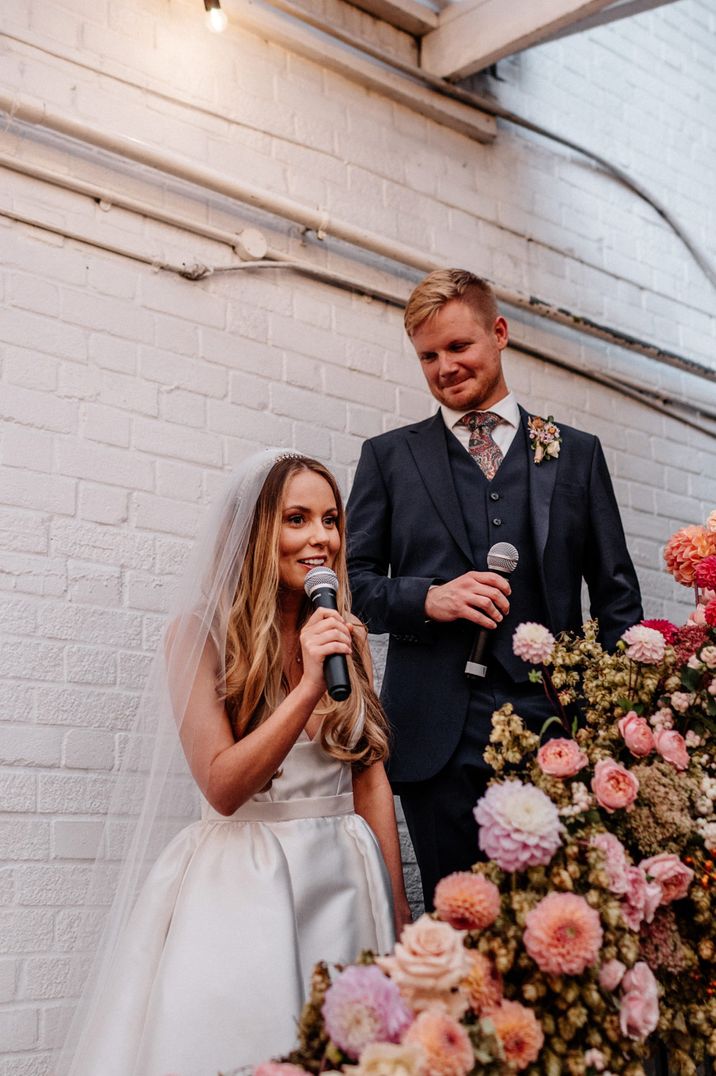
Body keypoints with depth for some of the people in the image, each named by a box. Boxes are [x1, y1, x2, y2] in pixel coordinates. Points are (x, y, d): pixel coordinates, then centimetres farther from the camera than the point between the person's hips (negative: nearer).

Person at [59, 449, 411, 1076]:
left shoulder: (347, 634, 5)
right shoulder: (202, 634, -8)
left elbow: (371, 777, 6)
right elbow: (221, 787, -14)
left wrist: (399, 908, 5)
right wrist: (308, 689, -25)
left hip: (343, 878, 4)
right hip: (242, 882, -4)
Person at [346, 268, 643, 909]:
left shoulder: (577, 454, 14)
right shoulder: (390, 456, 13)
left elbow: (616, 595, 12)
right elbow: (353, 581, 9)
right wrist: (427, 598, -11)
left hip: (555, 726, 1)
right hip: (439, 733, 0)